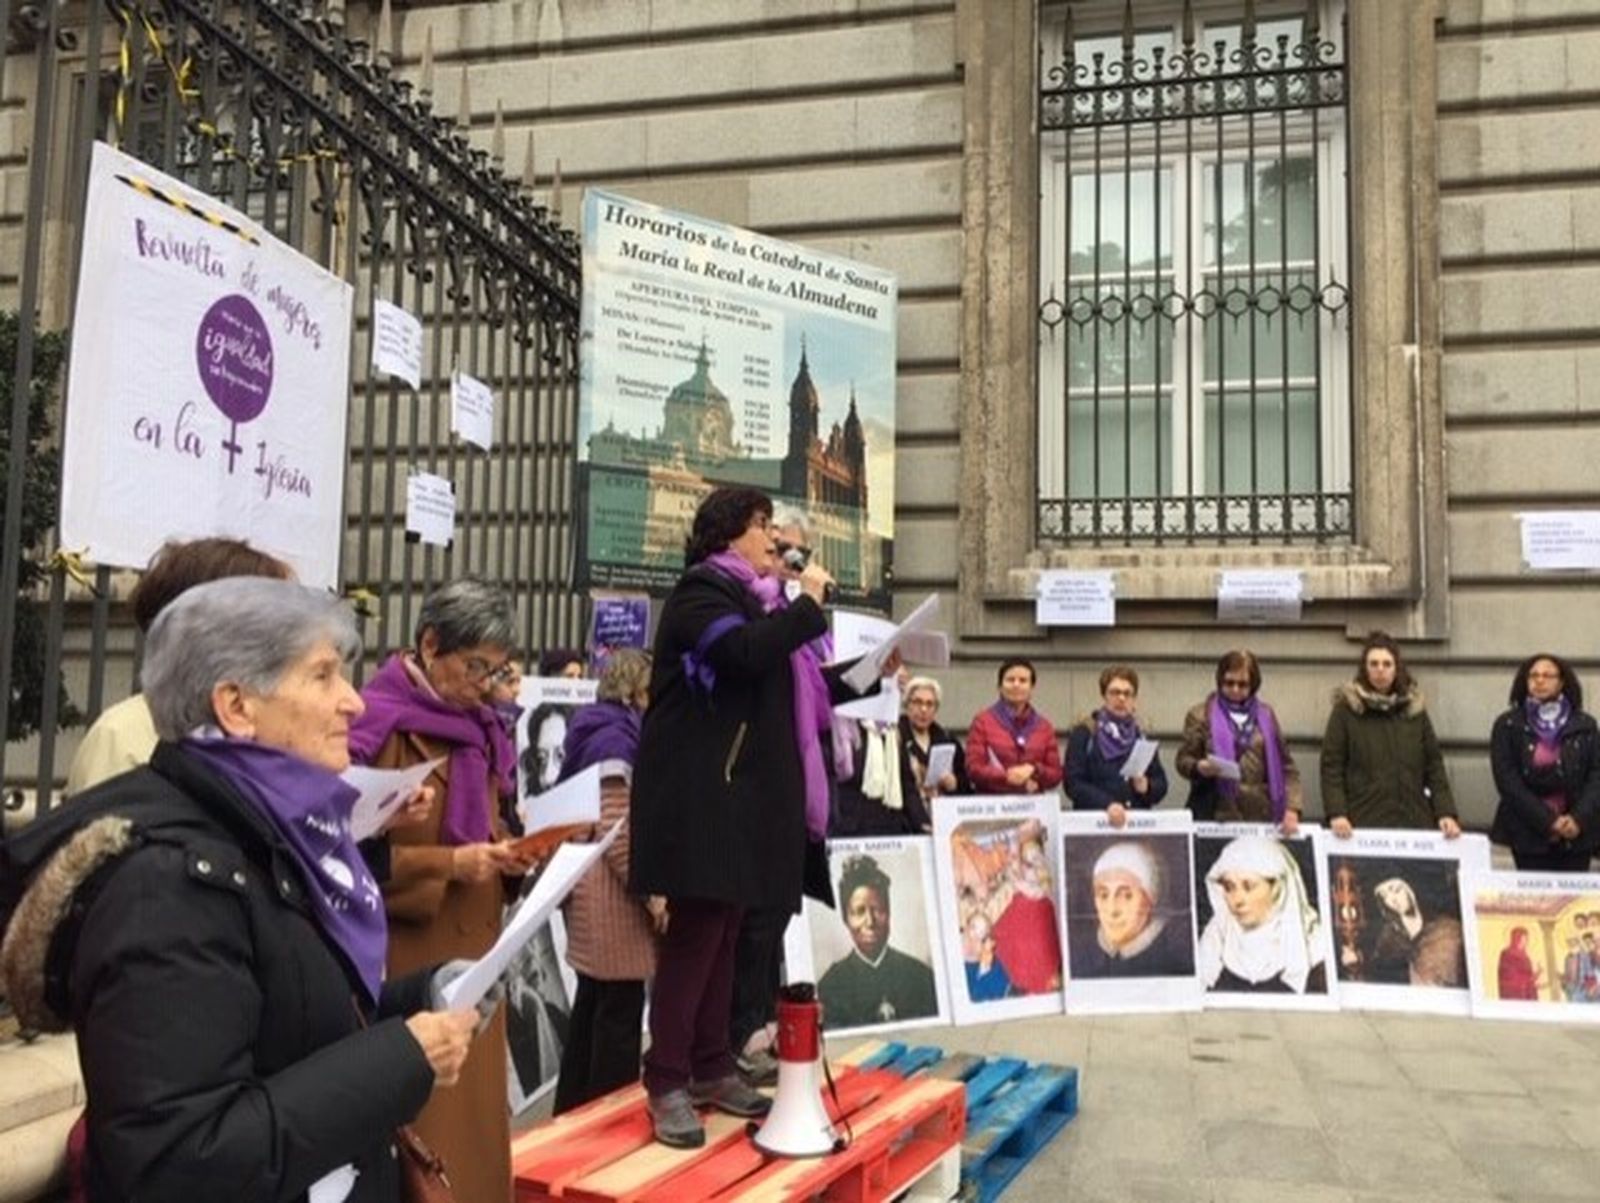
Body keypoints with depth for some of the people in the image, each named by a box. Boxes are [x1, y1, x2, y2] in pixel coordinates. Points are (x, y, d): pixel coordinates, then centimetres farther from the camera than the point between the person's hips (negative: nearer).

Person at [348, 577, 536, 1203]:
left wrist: (505, 855, 1)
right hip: (408, 958, -7)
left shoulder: (477, 727, 12)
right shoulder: (378, 726, -12)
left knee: (474, 1116, 13)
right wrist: (448, 865, -21)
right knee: (419, 1133, -1)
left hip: (473, 950, 7)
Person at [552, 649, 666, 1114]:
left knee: (593, 1007, 17)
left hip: (595, 888, 10)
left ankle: (573, 1113, 26)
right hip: (613, 892, -10)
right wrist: (650, 890, -19)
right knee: (620, 1011, -2)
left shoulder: (605, 732, 15)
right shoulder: (614, 737, -14)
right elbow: (615, 827, -21)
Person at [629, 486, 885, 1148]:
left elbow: (787, 687, 23)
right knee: (696, 930, -8)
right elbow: (746, 654, -26)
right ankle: (667, 1083, -1)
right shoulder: (701, 590, -6)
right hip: (702, 789, -9)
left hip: (745, 789, 9)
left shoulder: (755, 597, 22)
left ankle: (710, 1067, 18)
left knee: (724, 932, 11)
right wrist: (809, 603, -13)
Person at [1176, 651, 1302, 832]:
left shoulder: (1265, 715, 11)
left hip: (1260, 815, 2)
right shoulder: (1201, 714, 3)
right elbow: (1183, 761, 3)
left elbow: (1286, 766, 8)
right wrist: (1199, 767, -19)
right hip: (1216, 816, -2)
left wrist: (1292, 809, -4)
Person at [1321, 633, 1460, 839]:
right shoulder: (1346, 709, 2)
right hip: (1363, 823, -3)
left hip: (1413, 822, 3)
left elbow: (1434, 766, 11)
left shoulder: (1415, 709, 12)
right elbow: (1331, 767, -2)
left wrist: (1445, 813, -1)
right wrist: (1337, 814, -14)